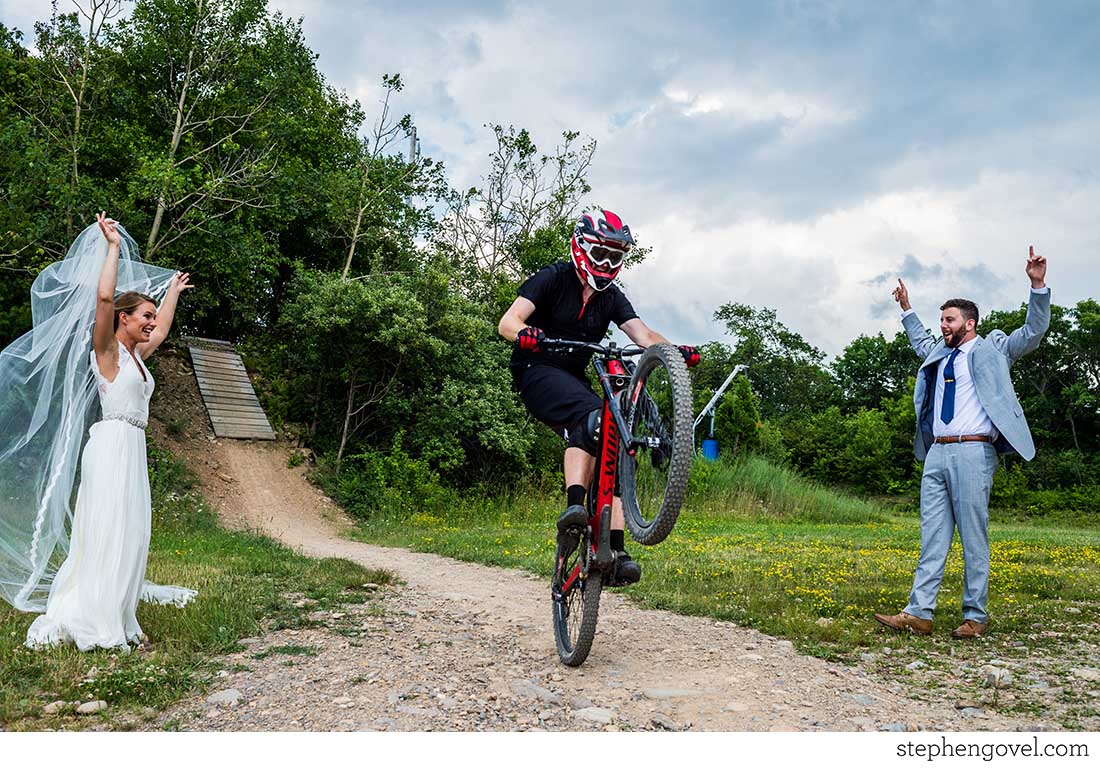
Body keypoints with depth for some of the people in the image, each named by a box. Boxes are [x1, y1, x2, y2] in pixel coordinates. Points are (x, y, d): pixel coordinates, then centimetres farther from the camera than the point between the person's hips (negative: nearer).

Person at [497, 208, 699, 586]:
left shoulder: (612, 298, 6)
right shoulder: (553, 278, -8)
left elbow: (644, 335, -7)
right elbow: (507, 321, -19)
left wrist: (676, 351, -27)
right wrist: (524, 333, -43)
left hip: (574, 380, 6)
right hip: (536, 372, -5)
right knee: (590, 414, -34)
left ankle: (616, 550, -13)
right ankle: (574, 506, -41)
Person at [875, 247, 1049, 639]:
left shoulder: (992, 349, 9)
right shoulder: (939, 355, 24)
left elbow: (1034, 331, 1)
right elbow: (921, 342, 45)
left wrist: (1038, 286, -9)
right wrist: (906, 309, 48)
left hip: (972, 452, -6)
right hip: (936, 454, 6)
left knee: (974, 538, -3)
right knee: (932, 537, 2)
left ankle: (975, 617, 5)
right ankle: (919, 613, 0)